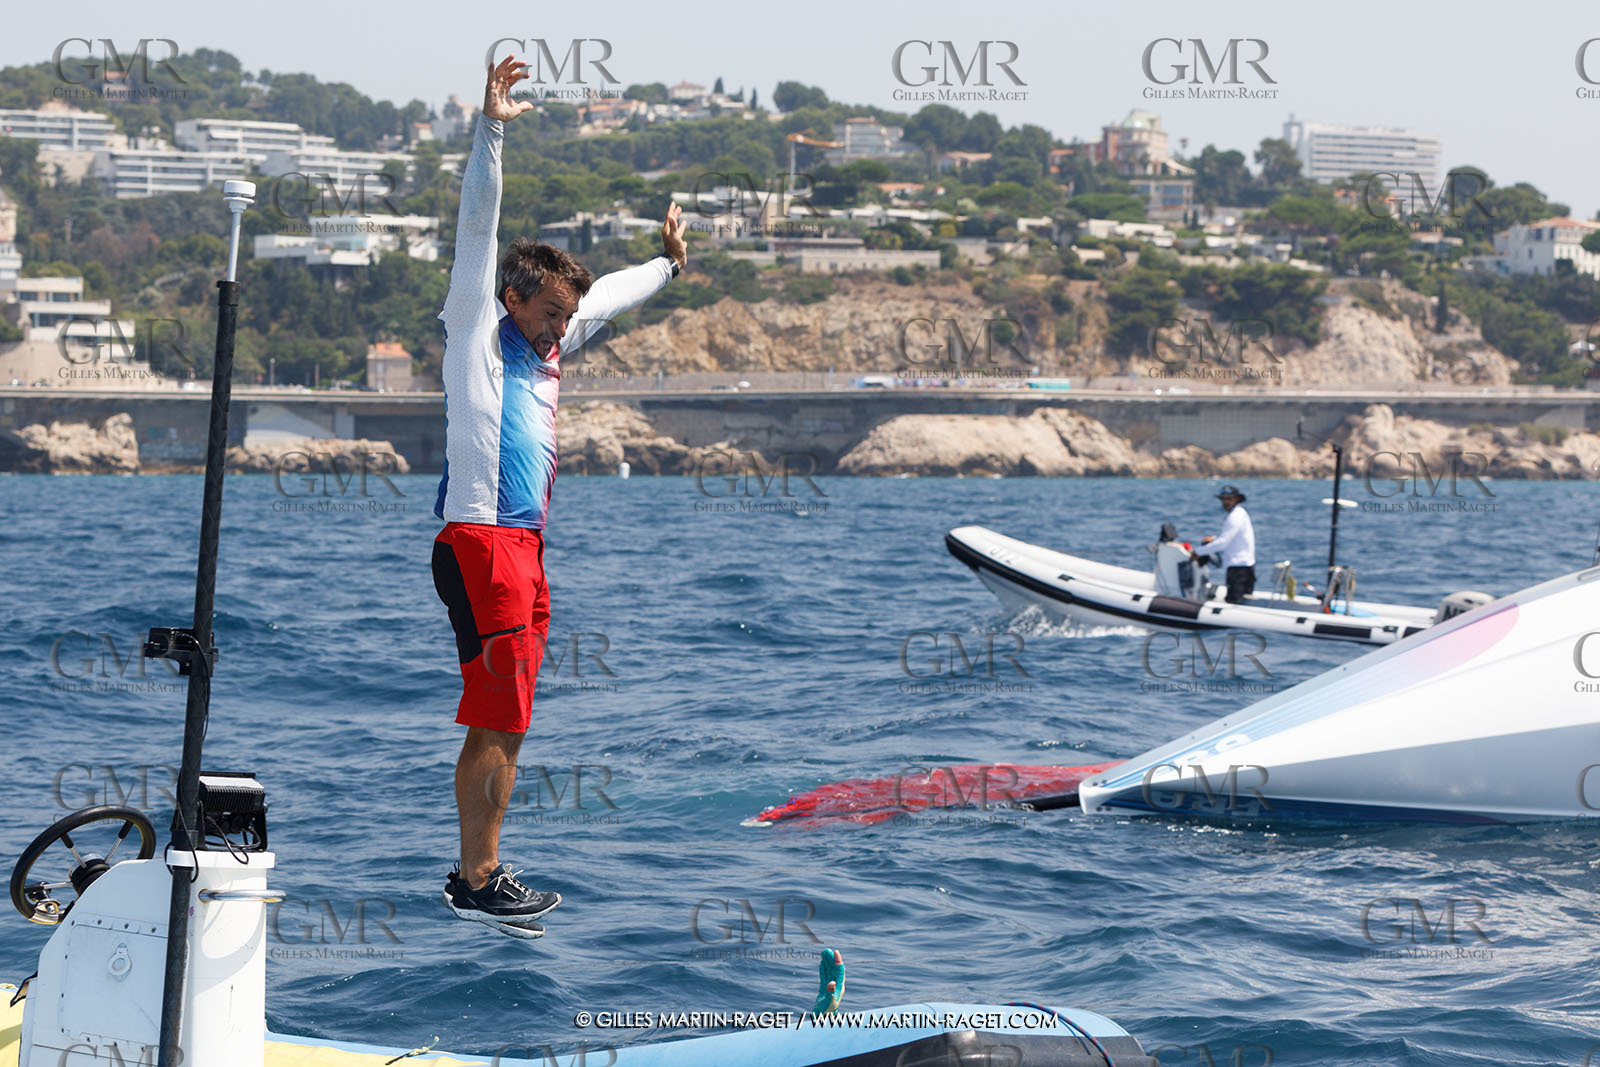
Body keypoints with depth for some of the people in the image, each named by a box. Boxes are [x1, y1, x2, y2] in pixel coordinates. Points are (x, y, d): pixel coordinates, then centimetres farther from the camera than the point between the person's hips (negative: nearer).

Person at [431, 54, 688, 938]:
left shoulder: (543, 349, 21)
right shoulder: (478, 332, 1)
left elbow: (606, 298, 38)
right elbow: (476, 228, -9)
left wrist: (666, 266, 53)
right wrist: (490, 129, -16)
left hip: (522, 548, 9)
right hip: (480, 540, -9)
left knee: (501, 723, 7)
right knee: (498, 719, -12)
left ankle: (483, 874, 9)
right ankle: (475, 882, -12)